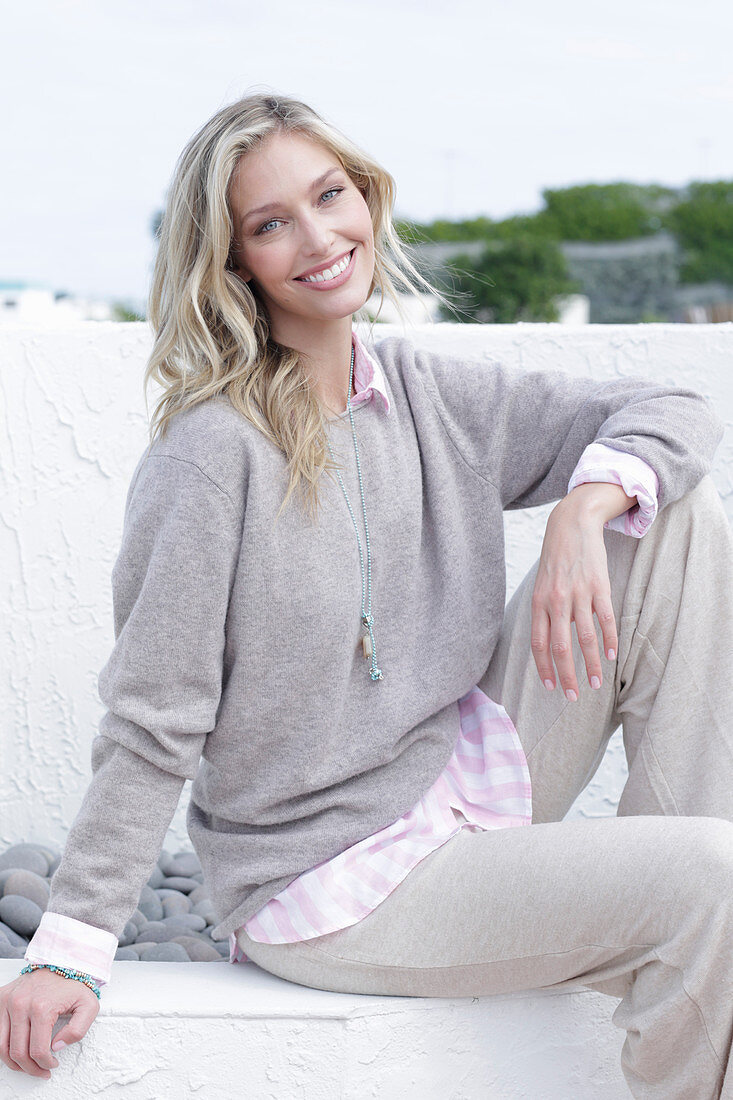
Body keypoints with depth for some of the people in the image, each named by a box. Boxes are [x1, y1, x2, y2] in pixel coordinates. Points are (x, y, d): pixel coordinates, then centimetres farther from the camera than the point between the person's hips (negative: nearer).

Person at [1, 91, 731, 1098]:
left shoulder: (429, 396, 2)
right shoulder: (213, 449, -18)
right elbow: (152, 723, -15)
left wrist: (582, 514, -15)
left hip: (472, 778, 7)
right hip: (330, 880, -7)